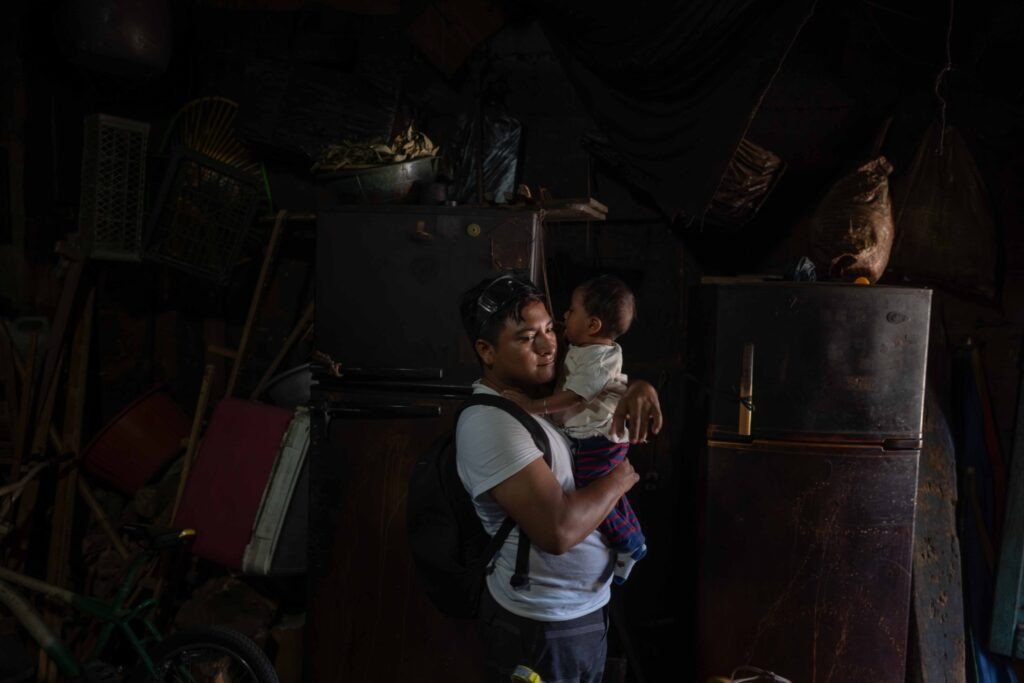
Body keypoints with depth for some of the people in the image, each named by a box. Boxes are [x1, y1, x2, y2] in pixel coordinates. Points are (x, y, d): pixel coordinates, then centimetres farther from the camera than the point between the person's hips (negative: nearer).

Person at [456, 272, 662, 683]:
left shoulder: (543, 391, 2)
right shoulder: (489, 422, -26)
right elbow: (558, 530, -33)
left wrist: (639, 389, -7)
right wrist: (619, 479, -17)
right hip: (541, 627, -8)